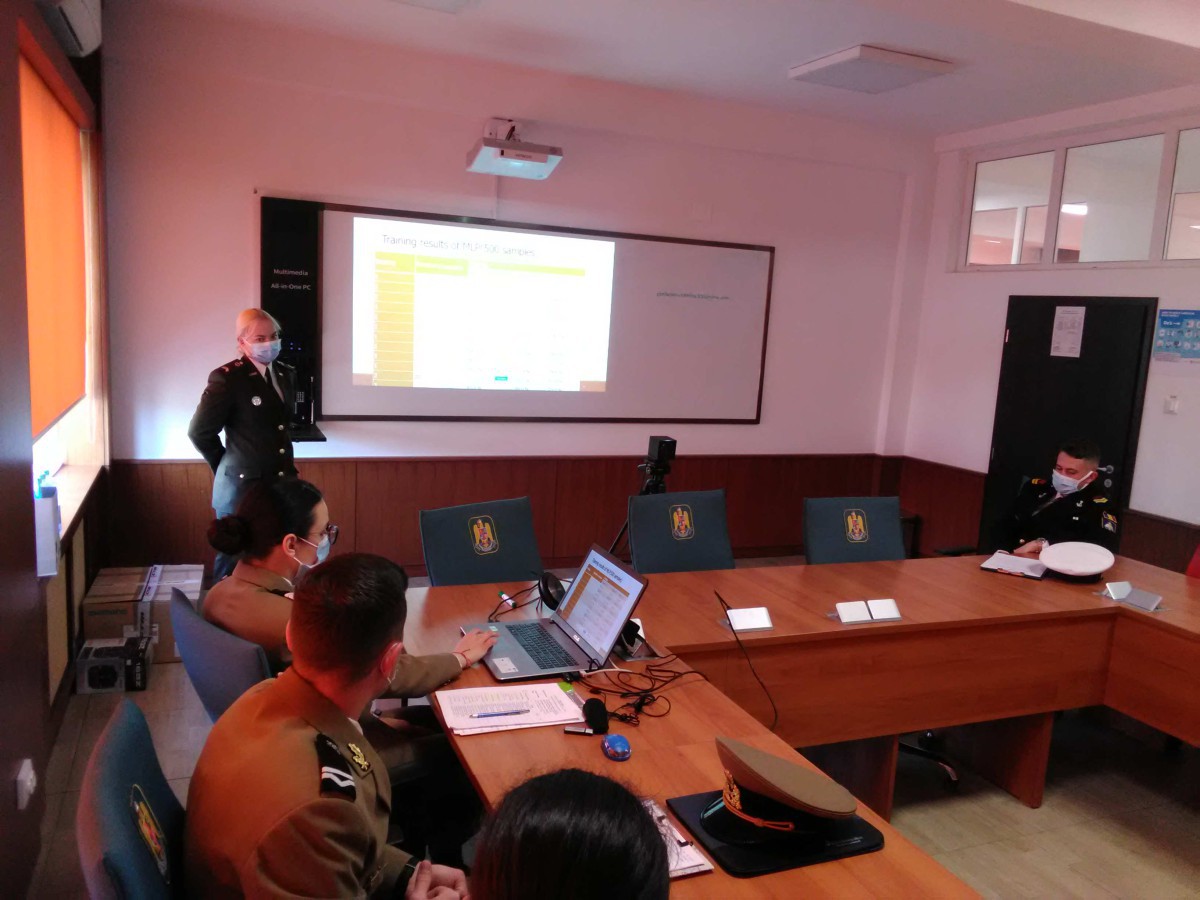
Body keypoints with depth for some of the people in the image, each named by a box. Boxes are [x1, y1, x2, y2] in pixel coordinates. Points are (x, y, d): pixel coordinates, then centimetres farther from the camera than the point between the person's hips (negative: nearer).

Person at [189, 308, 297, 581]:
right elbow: (200, 432, -8)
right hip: (243, 487, -6)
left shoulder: (286, 374, 9)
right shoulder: (226, 377, -12)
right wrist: (228, 466, 2)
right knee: (234, 561, 8)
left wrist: (284, 464, 14)